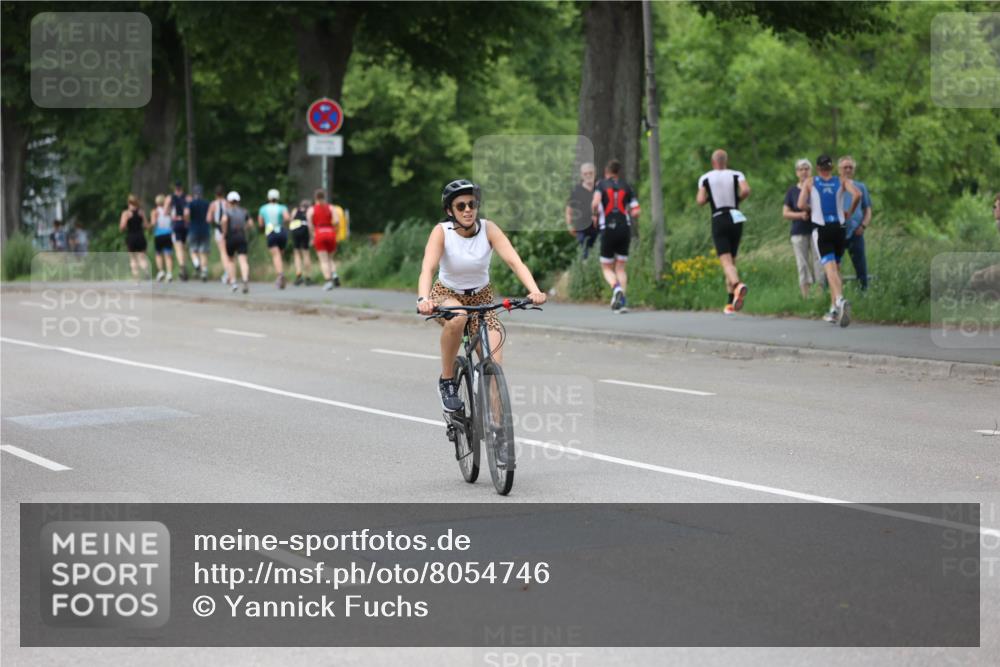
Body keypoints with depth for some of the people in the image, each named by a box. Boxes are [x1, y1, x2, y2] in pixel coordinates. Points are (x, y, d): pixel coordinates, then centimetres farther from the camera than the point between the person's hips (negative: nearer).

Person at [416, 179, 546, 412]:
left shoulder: (488, 229, -16)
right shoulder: (442, 231, -19)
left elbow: (515, 261, -27)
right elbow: (428, 268, -33)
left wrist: (534, 290, -45)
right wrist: (423, 300, -53)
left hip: (481, 297, 2)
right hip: (446, 295, -2)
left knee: (494, 367, -15)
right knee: (457, 318, -38)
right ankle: (447, 381, -17)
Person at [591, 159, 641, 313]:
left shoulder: (601, 184, 3)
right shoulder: (627, 187, 9)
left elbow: (595, 203, -16)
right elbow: (635, 212, 1)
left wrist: (595, 215, 4)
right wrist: (634, 221, 22)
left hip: (608, 230, -2)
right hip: (625, 229, 2)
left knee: (607, 268, 9)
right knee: (621, 267, 12)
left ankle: (616, 287, -22)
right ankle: (622, 301, -3)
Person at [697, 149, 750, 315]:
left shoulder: (705, 178, 4)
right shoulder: (736, 175, 5)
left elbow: (700, 201, -5)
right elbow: (746, 190, -13)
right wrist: (737, 199, 6)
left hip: (718, 220, -2)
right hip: (735, 219, 2)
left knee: (726, 261, -12)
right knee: (732, 259, 14)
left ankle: (737, 284, -45)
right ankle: (730, 303, 13)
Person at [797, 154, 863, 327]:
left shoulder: (810, 183, 4)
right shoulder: (842, 181, 6)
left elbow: (801, 204, -5)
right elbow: (857, 194, -10)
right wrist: (850, 212, 4)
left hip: (821, 229, -2)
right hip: (839, 228, 2)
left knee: (830, 268, -11)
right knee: (836, 268, 16)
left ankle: (840, 300, -37)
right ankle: (834, 310, 18)